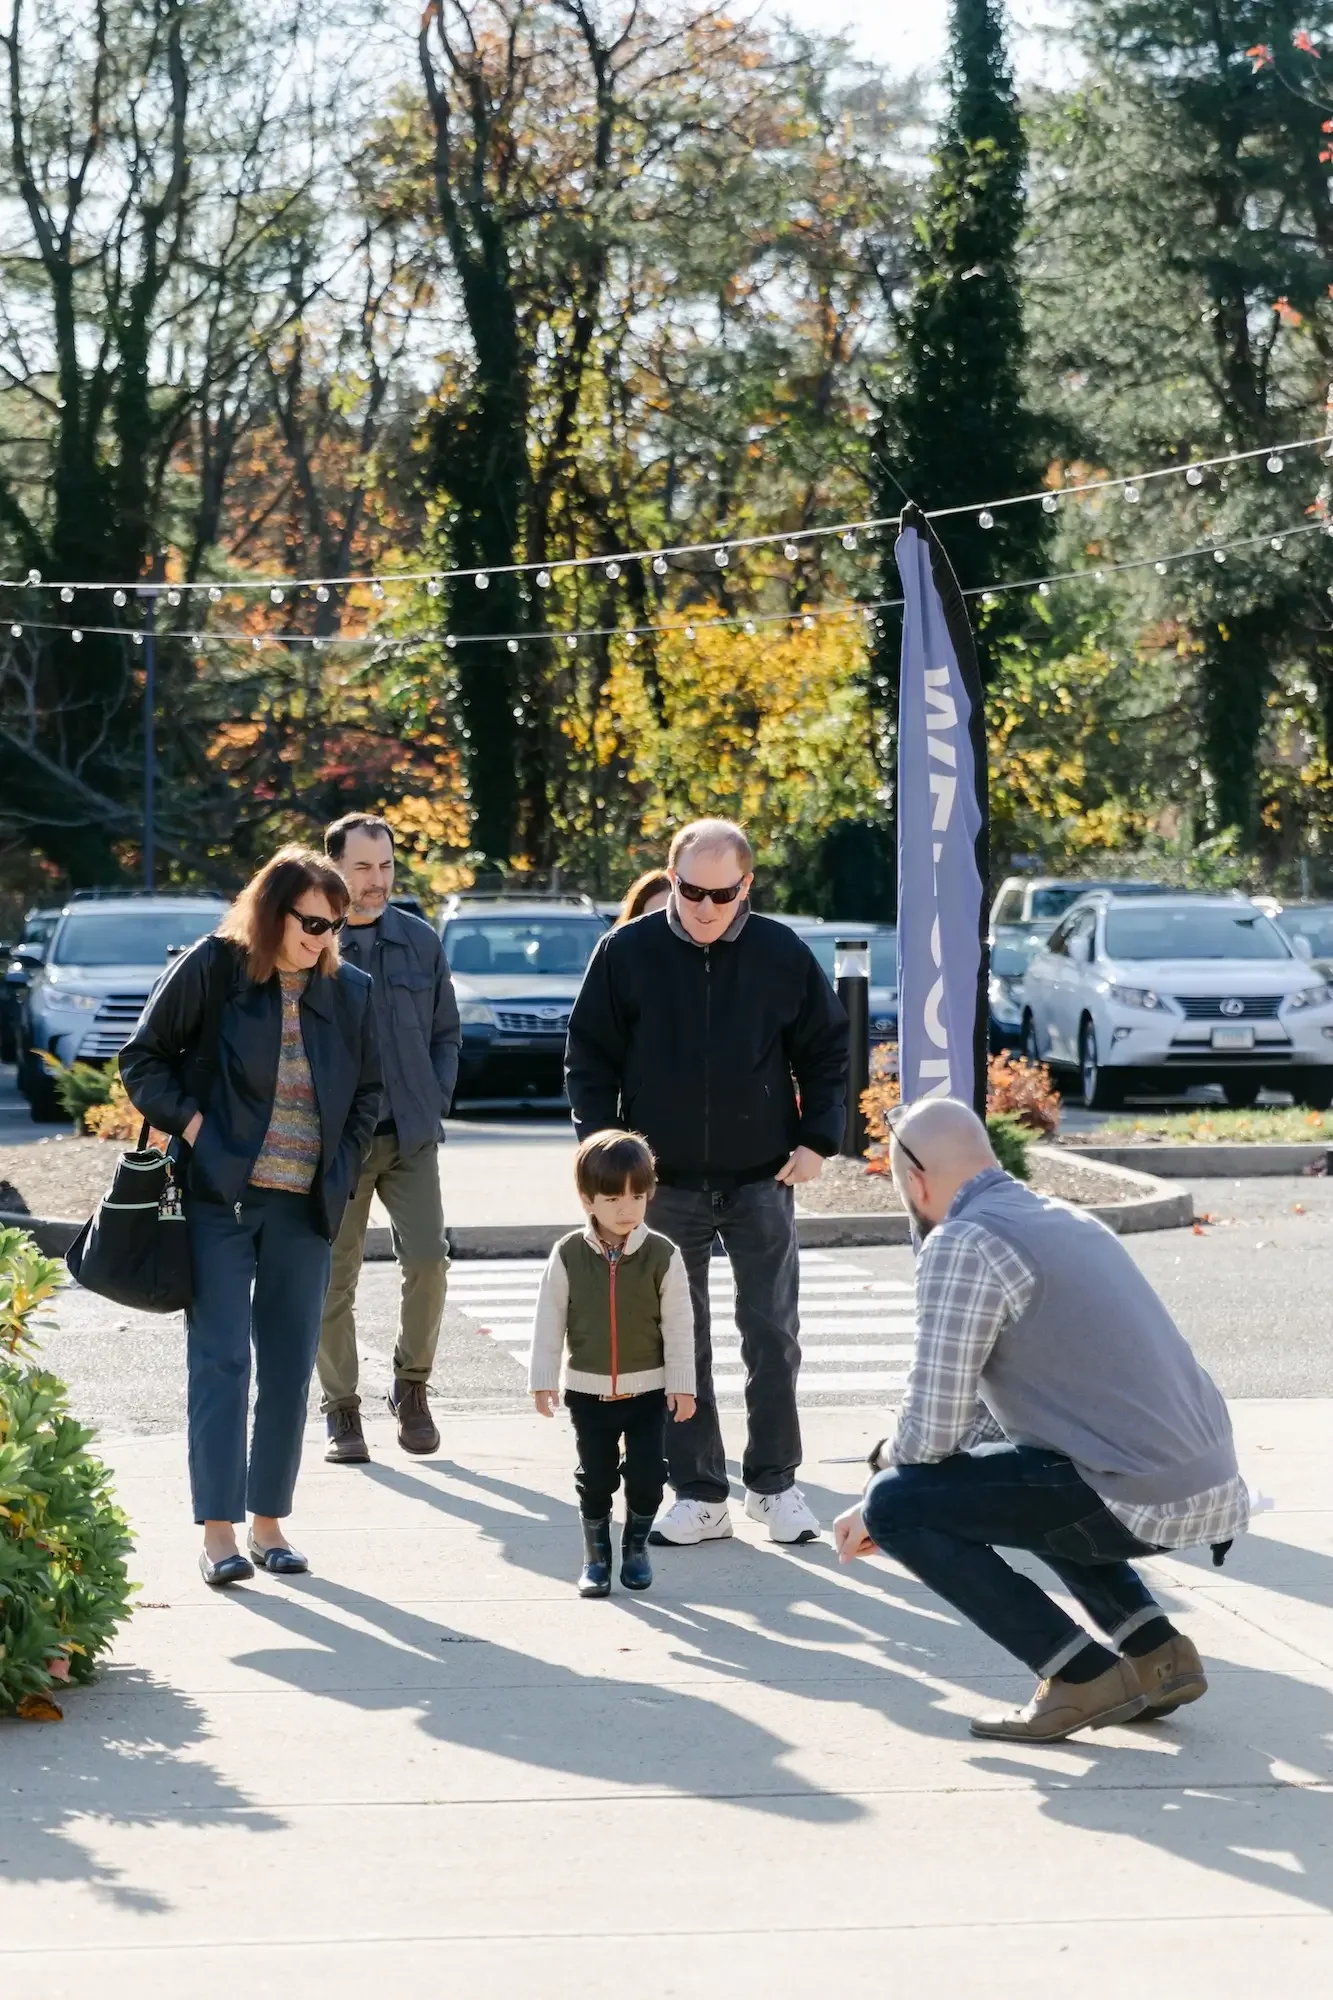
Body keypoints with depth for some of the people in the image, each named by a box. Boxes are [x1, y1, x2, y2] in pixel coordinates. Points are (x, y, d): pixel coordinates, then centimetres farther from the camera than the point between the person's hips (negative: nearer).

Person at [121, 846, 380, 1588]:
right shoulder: (211, 970, -5)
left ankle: (270, 1521, 15)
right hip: (220, 1198, -4)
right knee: (220, 1360, -6)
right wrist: (191, 1125, -10)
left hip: (305, 1208, 4)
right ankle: (219, 1531, -6)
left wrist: (339, 1169, 6)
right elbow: (143, 1059, 1)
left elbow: (369, 1092, 17)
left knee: (290, 1367, 5)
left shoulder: (349, 991, 6)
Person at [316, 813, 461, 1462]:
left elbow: (446, 1034, 17)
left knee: (428, 1261, -11)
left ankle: (412, 1387, 10)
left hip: (411, 1137, 2)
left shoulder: (420, 941, 9)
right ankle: (341, 1411, 14)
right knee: (333, 1280, 2)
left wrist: (436, 1104, 4)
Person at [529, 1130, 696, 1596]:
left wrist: (682, 1384, -4)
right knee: (595, 1476, 6)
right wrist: (543, 1379, -4)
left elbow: (678, 1325, -4)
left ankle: (636, 1547, 24)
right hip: (588, 1390, 0)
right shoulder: (568, 1256, -8)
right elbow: (549, 1320, -2)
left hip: (648, 1389, 0)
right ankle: (596, 1555, 21)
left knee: (647, 1473, 2)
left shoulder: (662, 1256, -9)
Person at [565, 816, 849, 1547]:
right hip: (665, 1184, 0)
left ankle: (774, 1482, 17)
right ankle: (699, 1493, 12)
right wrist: (602, 1145, -6)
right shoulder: (628, 953, -3)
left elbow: (825, 1051, 8)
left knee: (773, 1337, 3)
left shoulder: (783, 955, -2)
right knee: (677, 1343, 4)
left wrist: (818, 1138, -1)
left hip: (761, 1180, 0)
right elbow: (589, 1055, 3)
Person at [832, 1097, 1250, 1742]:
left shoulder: (961, 1244, -11)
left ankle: (1083, 1676, -3)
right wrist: (899, 1463, 29)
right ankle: (1154, 1648, 20)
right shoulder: (1062, 1219, 18)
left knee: (896, 1504, -3)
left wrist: (878, 1505, 9)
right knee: (1007, 1473, 34)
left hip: (1142, 1497, -9)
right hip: (1211, 1482, 9)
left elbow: (933, 1431, -11)